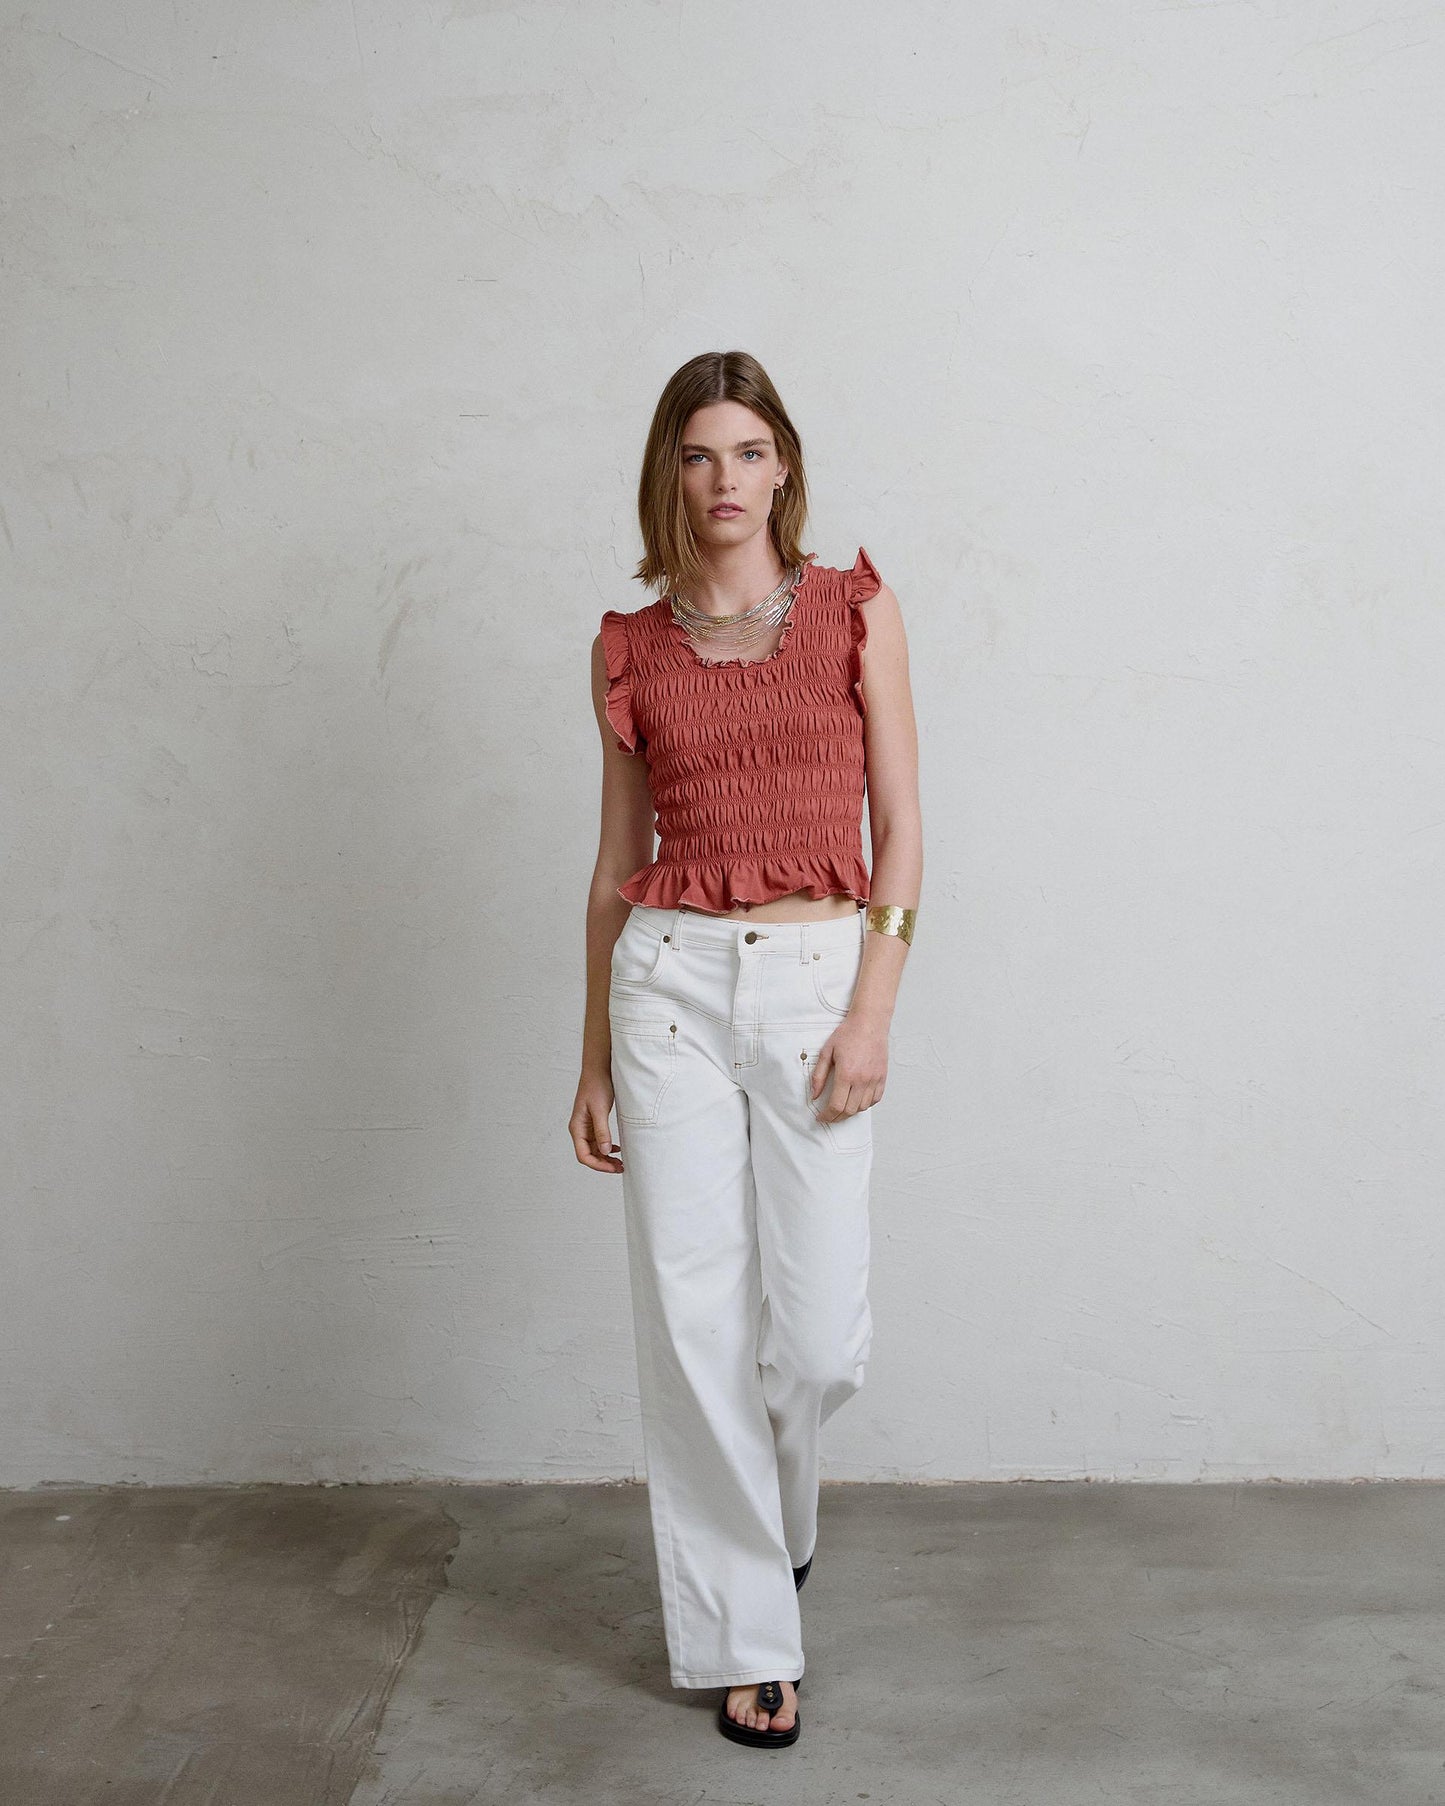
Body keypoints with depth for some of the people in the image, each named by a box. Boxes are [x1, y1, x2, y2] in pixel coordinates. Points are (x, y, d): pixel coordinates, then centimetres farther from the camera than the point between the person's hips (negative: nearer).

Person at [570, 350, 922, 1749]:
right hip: (672, 979, 1)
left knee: (820, 1333, -1)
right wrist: (594, 1058, 11)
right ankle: (746, 1637, 20)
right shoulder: (631, 646, 8)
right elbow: (617, 863, 11)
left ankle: (774, 1516, 34)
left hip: (819, 980, -1)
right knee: (695, 1323, 2)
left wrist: (872, 1012, -9)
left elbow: (899, 833, 1)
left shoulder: (855, 611, 4)